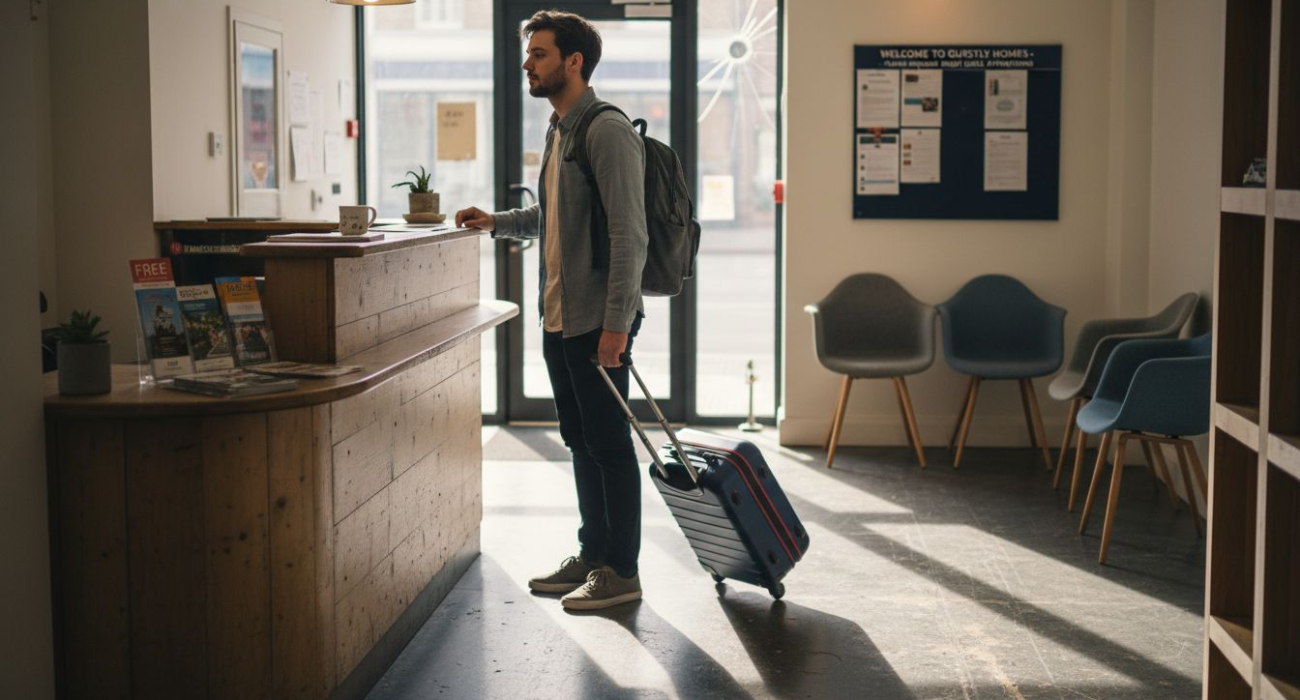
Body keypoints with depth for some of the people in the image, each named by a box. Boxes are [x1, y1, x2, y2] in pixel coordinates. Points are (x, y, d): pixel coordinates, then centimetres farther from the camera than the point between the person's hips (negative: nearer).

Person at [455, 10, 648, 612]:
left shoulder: (607, 132, -16)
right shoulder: (559, 131, 15)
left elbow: (628, 233, -21)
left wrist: (616, 322, -24)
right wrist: (497, 222, 14)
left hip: (598, 320, -10)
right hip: (559, 316, 10)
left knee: (609, 444, -2)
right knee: (580, 442, 16)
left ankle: (621, 571, 8)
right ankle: (592, 555, 27)